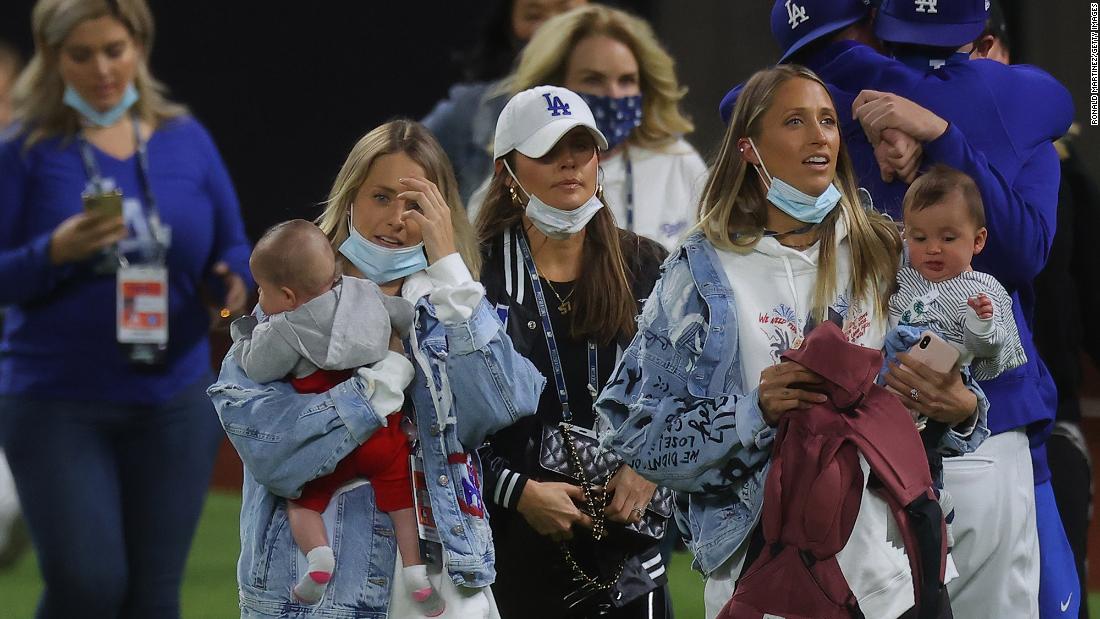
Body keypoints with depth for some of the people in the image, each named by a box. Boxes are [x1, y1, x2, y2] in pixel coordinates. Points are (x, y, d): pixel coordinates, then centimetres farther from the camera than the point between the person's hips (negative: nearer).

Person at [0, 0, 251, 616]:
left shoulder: (186, 140, 7)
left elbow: (234, 251, 12)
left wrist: (234, 279, -11)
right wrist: (55, 252, -24)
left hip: (173, 401, 3)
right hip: (57, 403, -3)